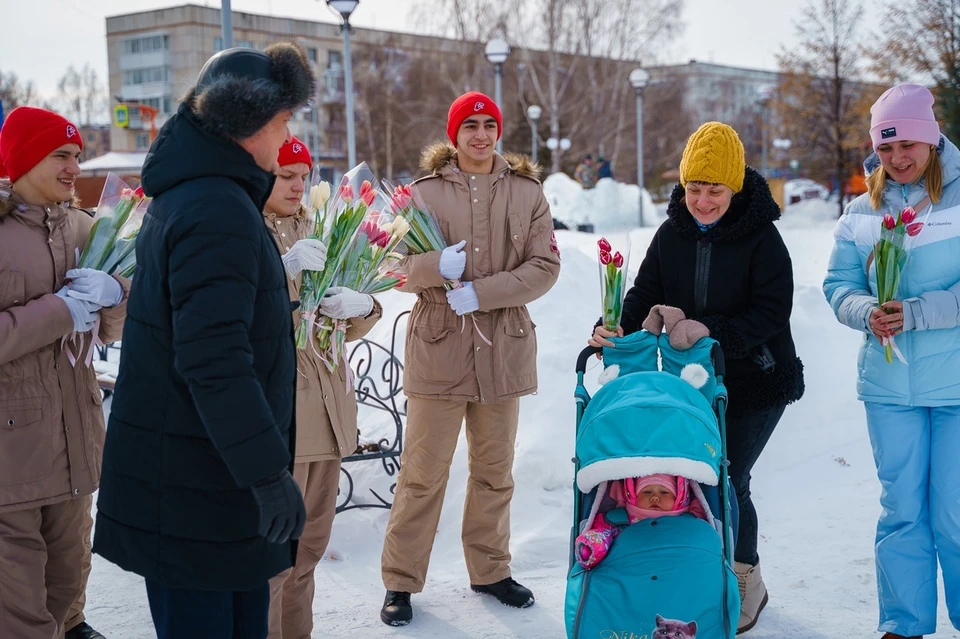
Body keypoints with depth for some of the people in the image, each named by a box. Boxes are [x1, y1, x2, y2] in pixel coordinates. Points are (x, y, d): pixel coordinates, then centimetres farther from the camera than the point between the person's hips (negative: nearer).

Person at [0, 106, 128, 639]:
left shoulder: (81, 228, 9)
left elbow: (113, 329, 12)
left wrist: (113, 294, -9)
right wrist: (60, 311, -18)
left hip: (75, 438, 6)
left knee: (66, 582, 18)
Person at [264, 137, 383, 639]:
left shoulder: (313, 236, 15)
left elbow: (355, 326, 12)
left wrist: (360, 307, -10)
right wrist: (283, 272, -30)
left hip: (326, 406, 7)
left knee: (310, 543, 16)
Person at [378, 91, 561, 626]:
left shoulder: (528, 192, 3)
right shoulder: (426, 191, 0)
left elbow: (545, 267, -4)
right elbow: (400, 266, -2)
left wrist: (480, 292, -16)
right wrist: (438, 265, -23)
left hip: (503, 348, 2)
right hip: (438, 346, -2)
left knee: (495, 471, 15)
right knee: (423, 473, 1)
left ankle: (490, 569, 32)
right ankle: (401, 581, 15)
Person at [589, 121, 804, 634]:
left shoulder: (761, 237, -14)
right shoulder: (672, 233, 0)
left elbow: (770, 312, -20)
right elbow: (645, 294, -1)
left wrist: (712, 331, -33)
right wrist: (617, 328, -21)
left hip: (756, 383, -5)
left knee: (727, 480, -6)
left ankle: (747, 584, 19)